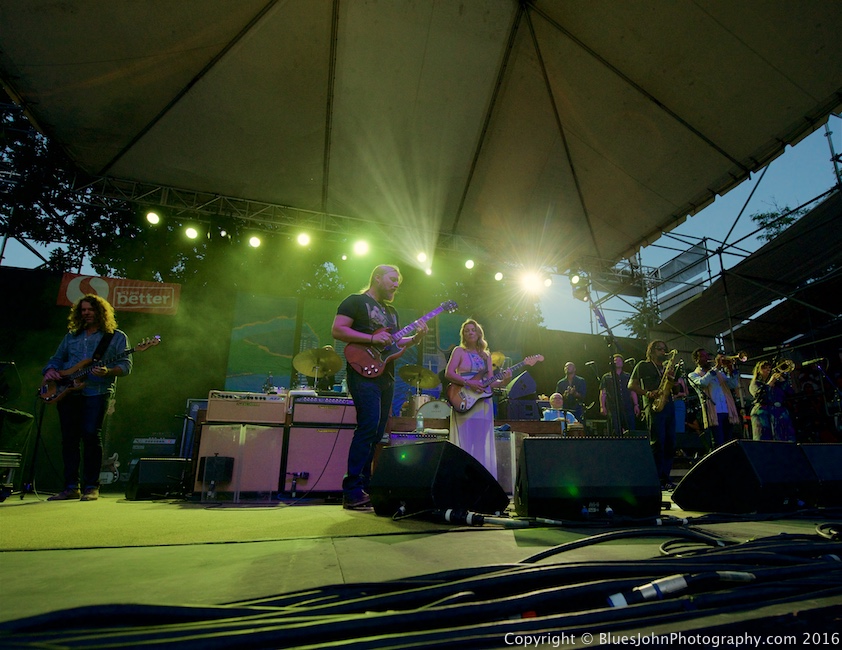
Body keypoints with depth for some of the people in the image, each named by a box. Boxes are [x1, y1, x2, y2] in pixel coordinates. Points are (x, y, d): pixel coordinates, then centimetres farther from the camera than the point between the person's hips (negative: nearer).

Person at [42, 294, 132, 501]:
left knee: (91, 435, -10)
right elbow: (56, 359, 24)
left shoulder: (117, 337, 6)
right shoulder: (71, 336, 21)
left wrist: (108, 372, -20)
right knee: (69, 438, 3)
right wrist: (50, 370, 2)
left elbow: (126, 365, -1)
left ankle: (91, 487, -2)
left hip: (97, 391, -5)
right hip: (67, 391, 5)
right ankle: (71, 487, 11)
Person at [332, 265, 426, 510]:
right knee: (369, 427, -19)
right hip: (364, 372, -8)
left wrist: (415, 338, 5)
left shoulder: (391, 311, 24)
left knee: (377, 434, 5)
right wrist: (372, 338, -17)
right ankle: (352, 492, -14)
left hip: (386, 376, 8)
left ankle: (365, 488, 10)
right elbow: (337, 330, -10)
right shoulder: (356, 301, 1)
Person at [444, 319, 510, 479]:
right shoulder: (459, 351, 5)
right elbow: (448, 374, -7)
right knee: (465, 443, -6)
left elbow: (490, 382, 12)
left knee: (482, 445, 3)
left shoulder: (486, 355, 17)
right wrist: (468, 383, -17)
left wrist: (503, 381, -7)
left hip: (483, 402, 4)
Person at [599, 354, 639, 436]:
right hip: (613, 409, -2)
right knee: (615, 433, -8)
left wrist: (636, 405, 5)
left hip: (628, 408, 2)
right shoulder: (606, 377, 12)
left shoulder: (628, 376, 19)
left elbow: (633, 392, 17)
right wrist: (602, 407, -6)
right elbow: (603, 393, 6)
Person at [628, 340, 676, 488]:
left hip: (668, 405, 6)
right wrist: (647, 393, -12)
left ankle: (665, 477, 11)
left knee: (670, 443, 3)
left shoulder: (667, 367, 24)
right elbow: (631, 385, 2)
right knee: (657, 443, -11)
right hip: (653, 407, -6)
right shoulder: (643, 366, 8)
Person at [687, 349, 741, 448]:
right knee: (719, 445, -13)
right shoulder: (693, 375, 7)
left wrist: (731, 369, -4)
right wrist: (716, 366, -18)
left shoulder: (719, 373, 24)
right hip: (714, 414, -5)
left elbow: (733, 385, 10)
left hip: (728, 412, 5)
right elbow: (702, 382, -16)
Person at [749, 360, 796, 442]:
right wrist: (770, 383, -5)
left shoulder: (777, 382, 27)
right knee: (763, 439, -18)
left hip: (780, 411, 4)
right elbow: (758, 394, -5)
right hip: (762, 412, -4)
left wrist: (782, 380, 4)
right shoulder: (755, 383, 16)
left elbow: (791, 392, 13)